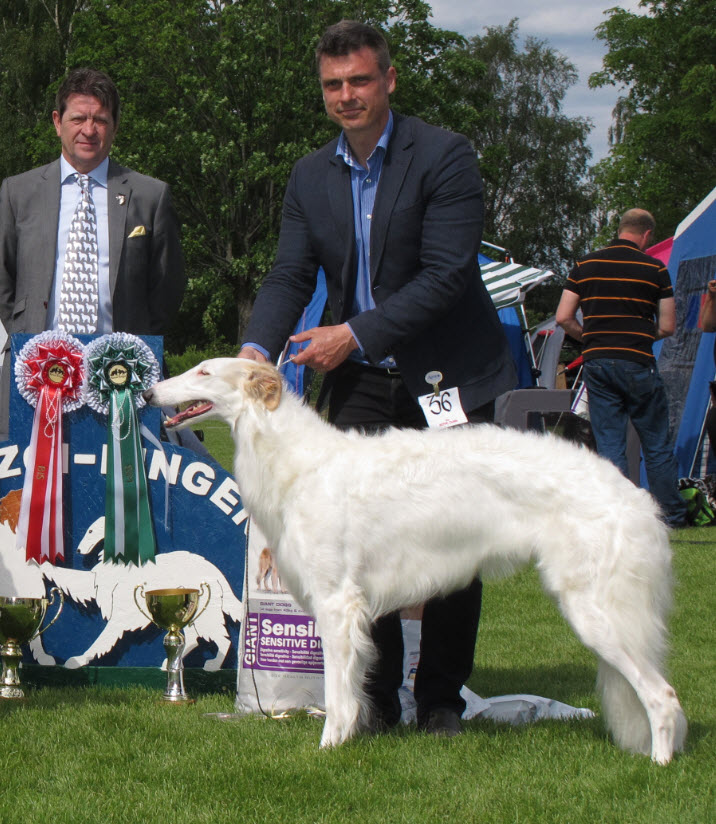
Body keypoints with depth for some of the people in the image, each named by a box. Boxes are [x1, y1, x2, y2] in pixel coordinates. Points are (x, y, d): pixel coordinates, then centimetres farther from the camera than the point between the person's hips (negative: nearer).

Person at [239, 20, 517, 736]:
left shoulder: (443, 157, -10)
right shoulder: (310, 176, 8)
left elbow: (446, 274, -16)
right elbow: (289, 275, 5)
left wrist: (356, 333, -19)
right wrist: (258, 347, -14)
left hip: (449, 379, -4)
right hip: (361, 383, 4)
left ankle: (440, 698, 13)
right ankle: (375, 696, 6)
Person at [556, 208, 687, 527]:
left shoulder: (585, 266, 6)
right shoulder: (655, 269, -2)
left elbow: (563, 318, 3)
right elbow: (667, 327, 0)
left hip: (597, 362, 2)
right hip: (638, 363, -2)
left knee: (609, 444, 6)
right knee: (657, 444, 9)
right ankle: (672, 516, 15)